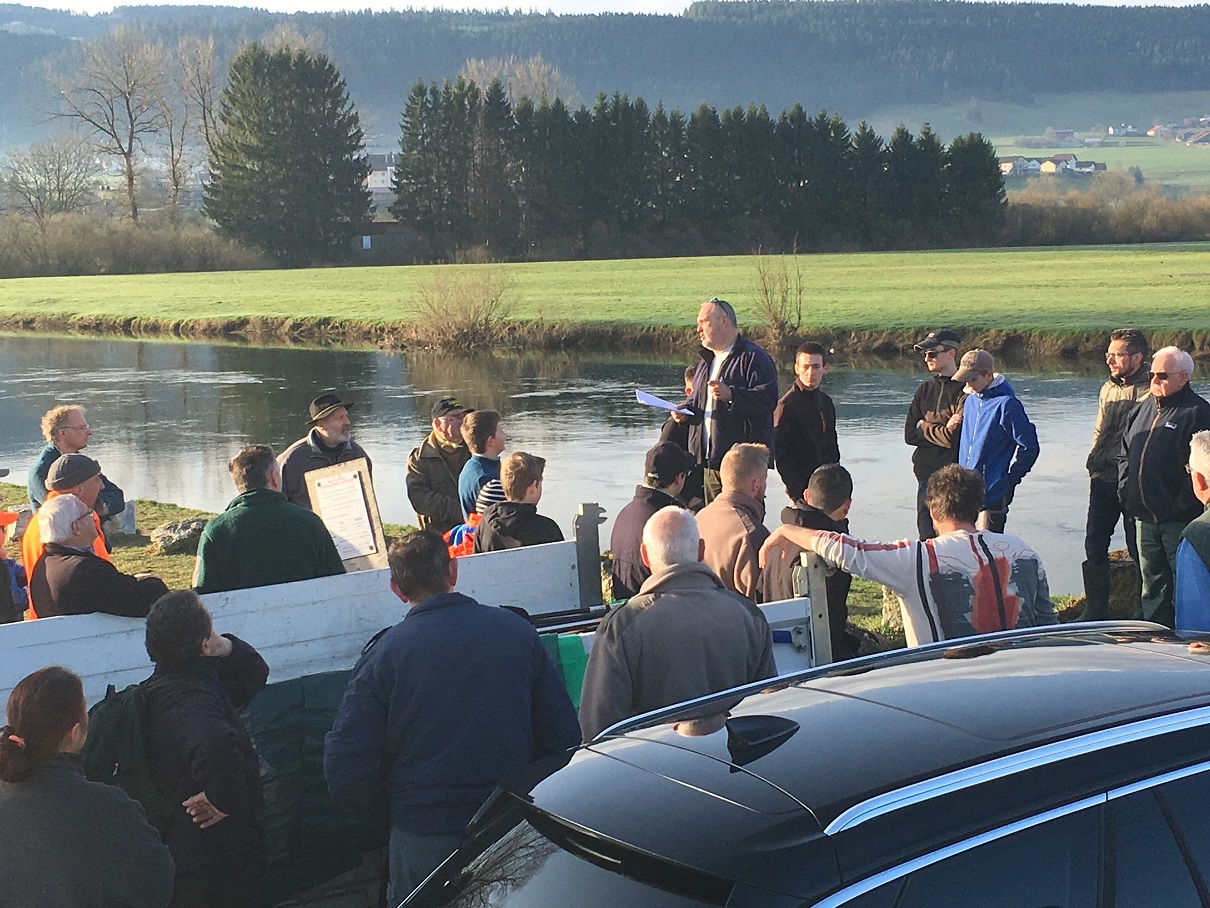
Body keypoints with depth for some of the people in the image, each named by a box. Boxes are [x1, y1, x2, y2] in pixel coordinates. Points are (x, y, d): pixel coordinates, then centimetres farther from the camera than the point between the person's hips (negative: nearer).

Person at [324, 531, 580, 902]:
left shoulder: (384, 653, -10)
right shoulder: (517, 631, -3)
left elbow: (344, 771, -12)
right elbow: (565, 737, -1)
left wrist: (389, 808, 6)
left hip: (423, 840, -2)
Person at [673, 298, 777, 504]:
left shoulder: (753, 358, -7)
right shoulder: (707, 361, 21)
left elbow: (768, 398, -18)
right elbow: (697, 398, 34)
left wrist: (731, 395, -27)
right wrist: (686, 410, 12)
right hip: (711, 461, 8)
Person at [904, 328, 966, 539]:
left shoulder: (965, 390, -9)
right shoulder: (925, 389, 12)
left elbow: (954, 438, -18)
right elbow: (910, 435, 6)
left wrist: (926, 426, -3)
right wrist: (942, 428, -6)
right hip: (927, 475, 6)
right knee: (927, 533, 8)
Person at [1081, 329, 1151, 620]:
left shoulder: (1151, 391, -9)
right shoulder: (1108, 389, 15)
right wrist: (1094, 464, 13)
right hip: (1103, 479, 7)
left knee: (1138, 547, 0)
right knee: (1094, 543, 7)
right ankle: (1095, 610, 16)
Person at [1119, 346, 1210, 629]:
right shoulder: (1143, 409, 14)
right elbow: (1124, 454, 22)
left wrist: (1184, 504, -18)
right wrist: (1125, 490, 10)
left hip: (1180, 520, -7)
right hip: (1145, 518, 7)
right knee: (1152, 584, 16)